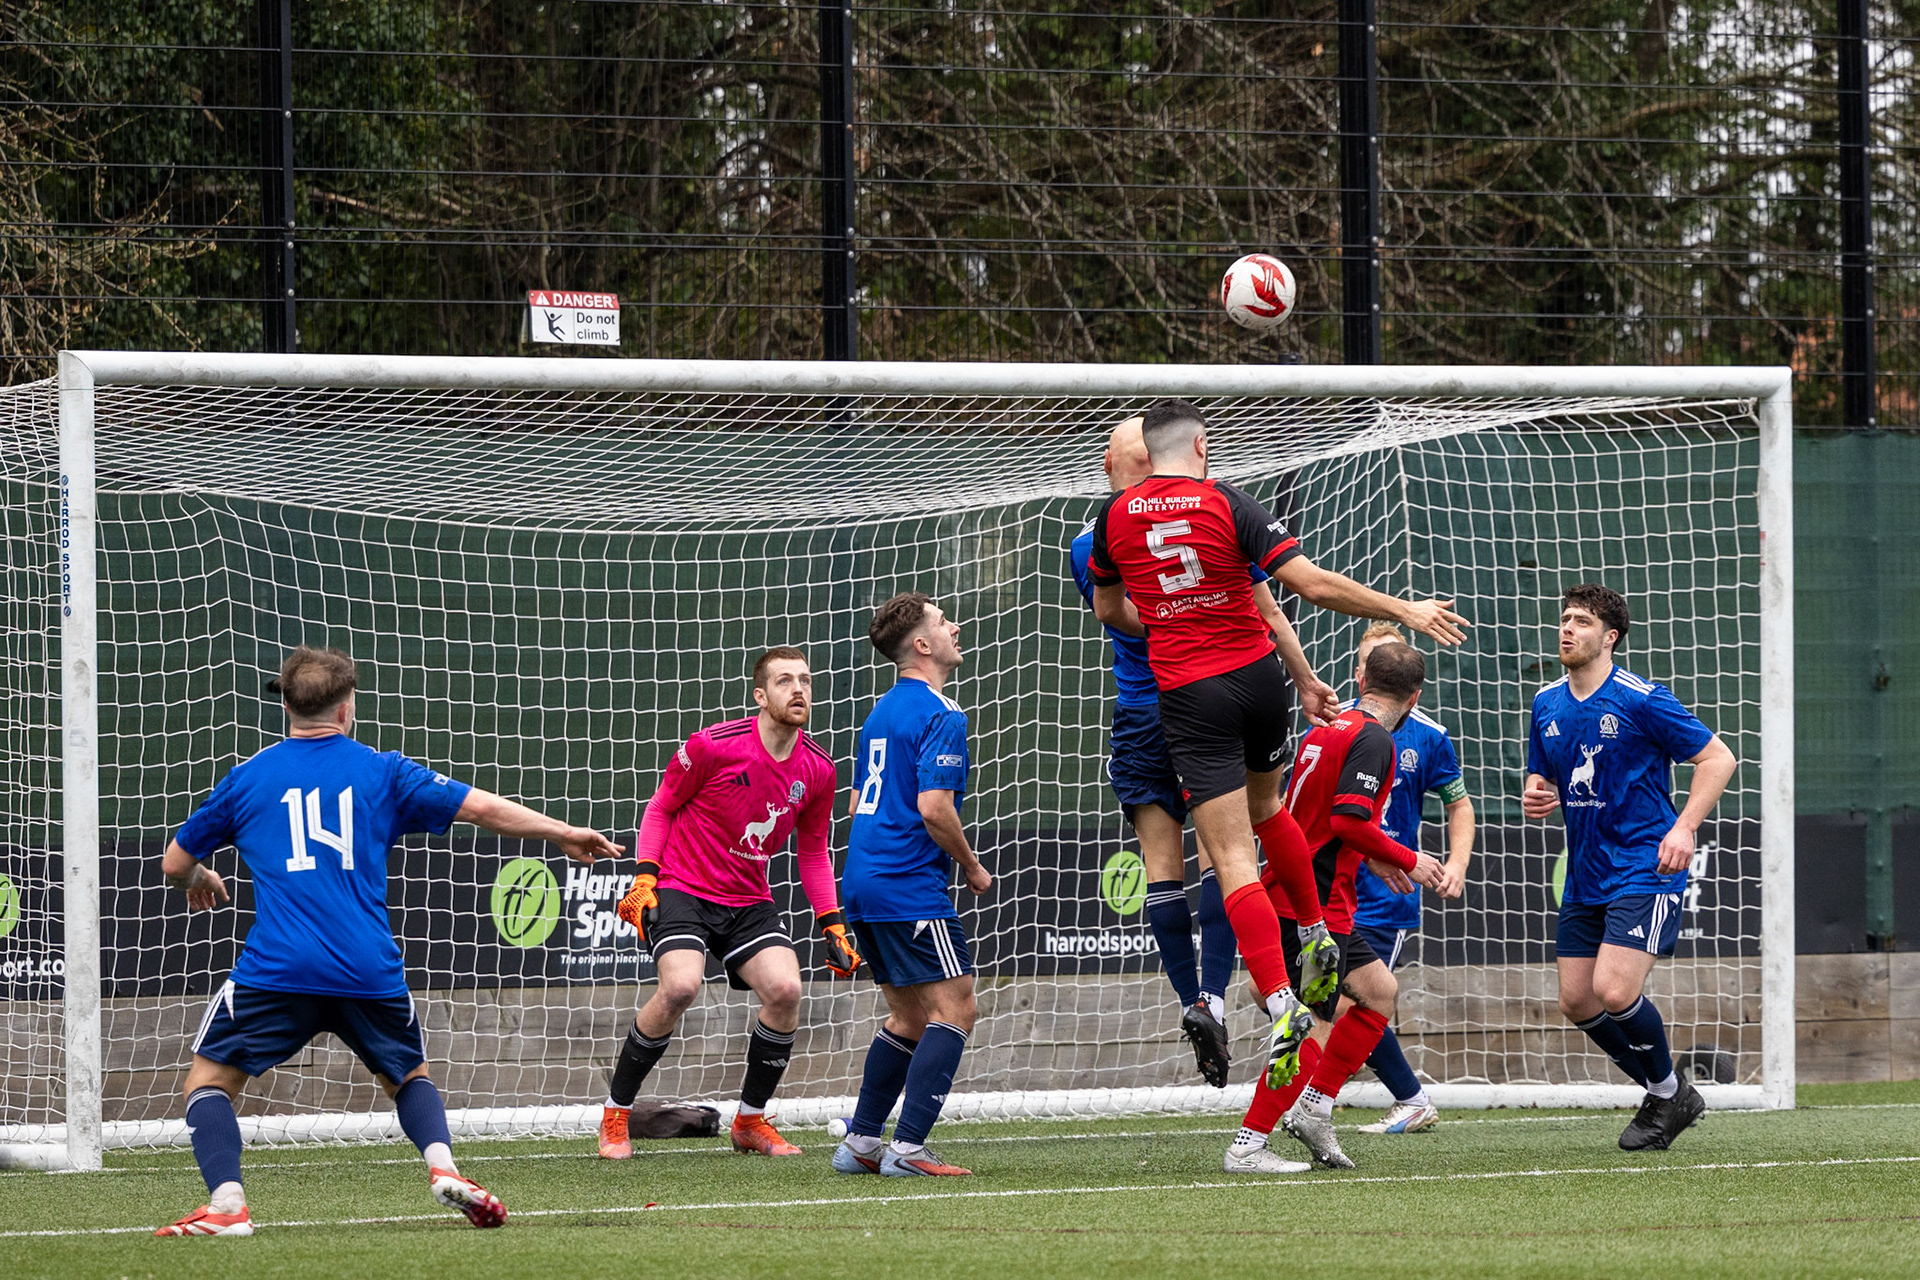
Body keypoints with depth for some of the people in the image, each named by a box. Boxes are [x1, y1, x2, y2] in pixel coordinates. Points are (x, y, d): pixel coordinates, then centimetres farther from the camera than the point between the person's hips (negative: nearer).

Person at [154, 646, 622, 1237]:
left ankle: (226, 1204, -12)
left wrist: (197, 878, 45)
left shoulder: (247, 778, 12)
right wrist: (564, 833, 25)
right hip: (370, 973, 2)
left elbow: (174, 863, 21)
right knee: (410, 1076, 25)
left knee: (209, 1078, 10)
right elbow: (481, 807, 12)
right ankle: (442, 1165, -4)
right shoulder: (381, 771, 11)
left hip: (275, 968, -2)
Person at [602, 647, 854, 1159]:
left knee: (785, 988, -18)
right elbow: (660, 806, -1)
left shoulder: (817, 769, 0)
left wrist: (833, 926, 7)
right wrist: (644, 879, -10)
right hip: (682, 889, -5)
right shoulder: (714, 745, -14)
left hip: (749, 901, 5)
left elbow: (813, 850, 14)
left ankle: (751, 1120, 4)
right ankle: (615, 1113, -10)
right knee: (680, 986, -28)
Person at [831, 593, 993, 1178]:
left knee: (909, 1016, 17)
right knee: (954, 1008, -8)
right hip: (913, 887, -9)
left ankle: (860, 1142, 15)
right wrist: (972, 867, -6)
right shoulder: (939, 714, -12)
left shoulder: (882, 712, 17)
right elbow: (933, 807, -20)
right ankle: (908, 1147, -16)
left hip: (864, 882, 9)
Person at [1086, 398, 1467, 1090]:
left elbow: (1109, 607, 16)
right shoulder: (1228, 505, -6)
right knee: (1265, 809, 30)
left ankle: (1282, 1007, -18)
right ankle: (1318, 937, 41)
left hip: (1188, 694, -1)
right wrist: (1404, 610, -5)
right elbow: (1311, 583, -12)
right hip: (1258, 674, 1)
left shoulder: (1116, 515, 1)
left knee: (1234, 861, -6)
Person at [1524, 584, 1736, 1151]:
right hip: (1585, 876, 7)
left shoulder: (1641, 700, -12)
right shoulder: (1547, 705, 7)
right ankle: (1666, 1097, 22)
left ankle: (1669, 1093, 6)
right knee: (1577, 1003, 4)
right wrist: (1537, 797, -4)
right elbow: (1543, 779, 21)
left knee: (1614, 992, -20)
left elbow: (1717, 758, -8)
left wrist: (1683, 828, -19)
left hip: (1645, 870, -7)